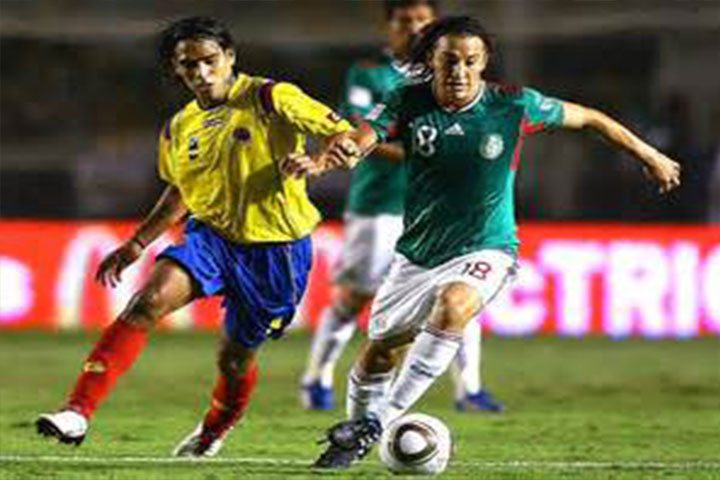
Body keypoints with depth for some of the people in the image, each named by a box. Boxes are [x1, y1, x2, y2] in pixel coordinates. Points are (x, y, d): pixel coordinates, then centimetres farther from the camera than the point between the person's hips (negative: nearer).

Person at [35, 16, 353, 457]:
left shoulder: (270, 99, -13)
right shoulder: (179, 130, 5)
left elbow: (347, 135, -14)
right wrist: (137, 244, 20)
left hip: (275, 249, -4)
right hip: (212, 235, 4)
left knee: (236, 359, 9)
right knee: (149, 301, -22)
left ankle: (213, 433, 45)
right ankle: (78, 413, -28)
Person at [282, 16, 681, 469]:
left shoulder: (514, 105, -12)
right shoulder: (410, 103, -9)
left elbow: (587, 118, 1)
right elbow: (362, 137, -24)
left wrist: (650, 156, 11)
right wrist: (319, 160, -47)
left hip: (484, 251, -3)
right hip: (418, 253, 3)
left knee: (453, 303, -35)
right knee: (380, 351, 11)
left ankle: (381, 418, -29)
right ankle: (354, 442, 39)